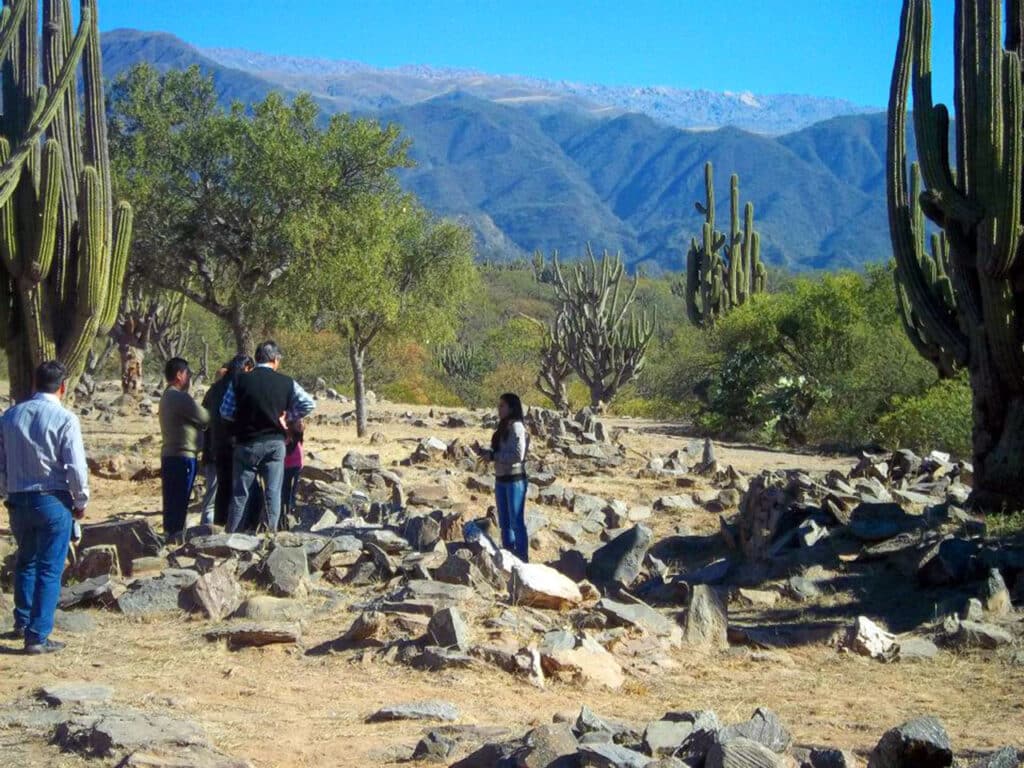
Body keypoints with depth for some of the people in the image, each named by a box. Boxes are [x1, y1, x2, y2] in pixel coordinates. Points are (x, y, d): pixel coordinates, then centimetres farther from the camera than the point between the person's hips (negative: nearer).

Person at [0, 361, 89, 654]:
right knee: (49, 569, 2)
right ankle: (37, 636, 1)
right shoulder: (64, 419, -13)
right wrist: (81, 502, -1)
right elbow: (76, 467, -15)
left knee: (26, 562, 24)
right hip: (53, 501, -5)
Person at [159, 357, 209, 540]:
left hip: (170, 455, 10)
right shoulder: (180, 398, -15)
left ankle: (170, 533, 15)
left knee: (172, 502, 12)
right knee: (179, 502, -8)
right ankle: (176, 535, -8)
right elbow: (204, 418, -11)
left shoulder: (168, 397, 18)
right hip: (182, 456, -10)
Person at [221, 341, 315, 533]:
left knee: (240, 493, 6)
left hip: (247, 443, 0)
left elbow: (225, 412, -4)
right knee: (273, 492, 5)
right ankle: (271, 532, 3)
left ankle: (231, 535, 8)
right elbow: (309, 404, -3)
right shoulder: (286, 383, -3)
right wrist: (287, 416, 8)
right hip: (275, 443, 0)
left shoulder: (240, 381, -5)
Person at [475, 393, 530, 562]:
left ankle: (522, 560, 5)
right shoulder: (503, 427, 11)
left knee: (517, 522, -2)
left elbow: (517, 455, -20)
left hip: (515, 480, -9)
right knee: (504, 522, 16)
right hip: (501, 479, 9)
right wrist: (482, 451, 0)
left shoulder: (516, 427, -14)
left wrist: (492, 456, -17)